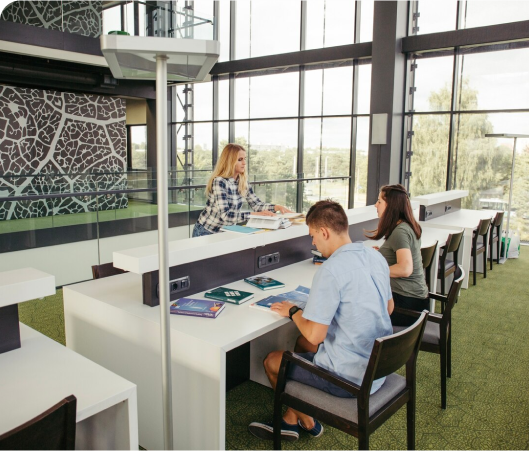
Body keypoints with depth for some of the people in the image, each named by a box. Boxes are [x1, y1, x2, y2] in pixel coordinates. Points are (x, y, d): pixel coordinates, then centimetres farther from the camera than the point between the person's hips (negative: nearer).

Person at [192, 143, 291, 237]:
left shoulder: (242, 181, 0)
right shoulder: (219, 182, -22)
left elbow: (257, 204, 3)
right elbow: (225, 215, -31)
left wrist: (277, 207, -14)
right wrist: (255, 214, -34)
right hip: (206, 232, -6)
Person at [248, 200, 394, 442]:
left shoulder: (331, 270, -26)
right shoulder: (376, 256, 0)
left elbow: (314, 335, -24)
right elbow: (388, 307, 14)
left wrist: (292, 311, -6)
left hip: (350, 377, -8)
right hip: (379, 366, 9)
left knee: (272, 361, 13)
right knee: (303, 342, 27)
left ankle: (307, 422, 36)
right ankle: (290, 421, 34)